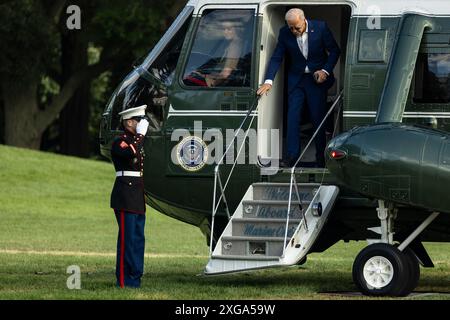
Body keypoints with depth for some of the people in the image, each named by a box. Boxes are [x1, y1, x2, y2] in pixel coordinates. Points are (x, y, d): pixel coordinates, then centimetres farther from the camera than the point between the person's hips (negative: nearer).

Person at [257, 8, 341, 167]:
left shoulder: (320, 28, -14)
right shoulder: (285, 33, -9)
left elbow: (335, 51, -4)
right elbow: (276, 58, -6)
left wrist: (326, 71, -15)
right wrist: (268, 81, -17)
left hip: (317, 78, -2)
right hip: (296, 79, 2)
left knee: (318, 118, 0)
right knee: (292, 117, -5)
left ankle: (321, 158, 8)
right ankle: (292, 156, -3)